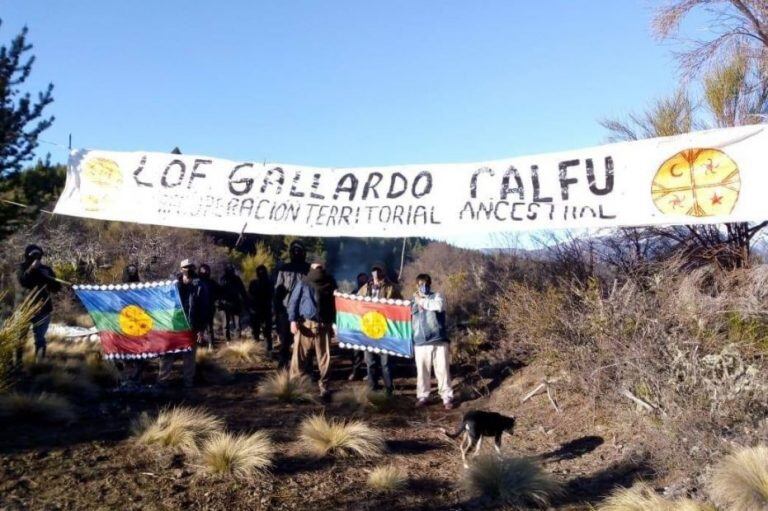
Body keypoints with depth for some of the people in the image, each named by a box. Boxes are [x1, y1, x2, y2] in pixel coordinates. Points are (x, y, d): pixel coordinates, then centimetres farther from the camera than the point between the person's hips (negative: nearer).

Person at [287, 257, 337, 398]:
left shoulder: (330, 285, 11)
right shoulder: (303, 283, 3)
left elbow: (334, 305, 14)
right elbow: (293, 302, 0)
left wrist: (333, 323, 10)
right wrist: (293, 320, -11)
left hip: (323, 326, 2)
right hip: (305, 324, -2)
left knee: (324, 357, 3)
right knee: (300, 355, -2)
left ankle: (323, 385, 13)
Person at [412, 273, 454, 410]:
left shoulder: (437, 296, 5)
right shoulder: (413, 300, 13)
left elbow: (439, 306, -18)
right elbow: (408, 317, 13)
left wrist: (422, 301, -9)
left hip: (439, 340, -2)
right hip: (420, 342, 2)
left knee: (442, 370, -1)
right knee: (422, 371, 5)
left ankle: (447, 397, 8)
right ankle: (422, 396, 18)